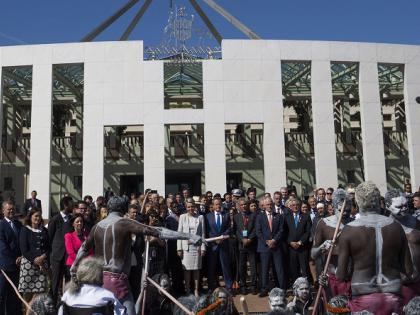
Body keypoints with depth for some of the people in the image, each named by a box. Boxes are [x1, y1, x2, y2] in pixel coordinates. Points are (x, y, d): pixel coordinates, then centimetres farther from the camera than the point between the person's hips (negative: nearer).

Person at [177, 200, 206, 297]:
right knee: (187, 269, -1)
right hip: (186, 246, 0)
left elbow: (203, 234, 5)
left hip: (197, 246, 1)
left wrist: (203, 248, -1)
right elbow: (179, 233, 2)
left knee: (196, 269, 3)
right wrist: (179, 248, -4)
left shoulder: (200, 217, 4)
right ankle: (187, 290, 10)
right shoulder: (182, 217, 3)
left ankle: (196, 290, 12)